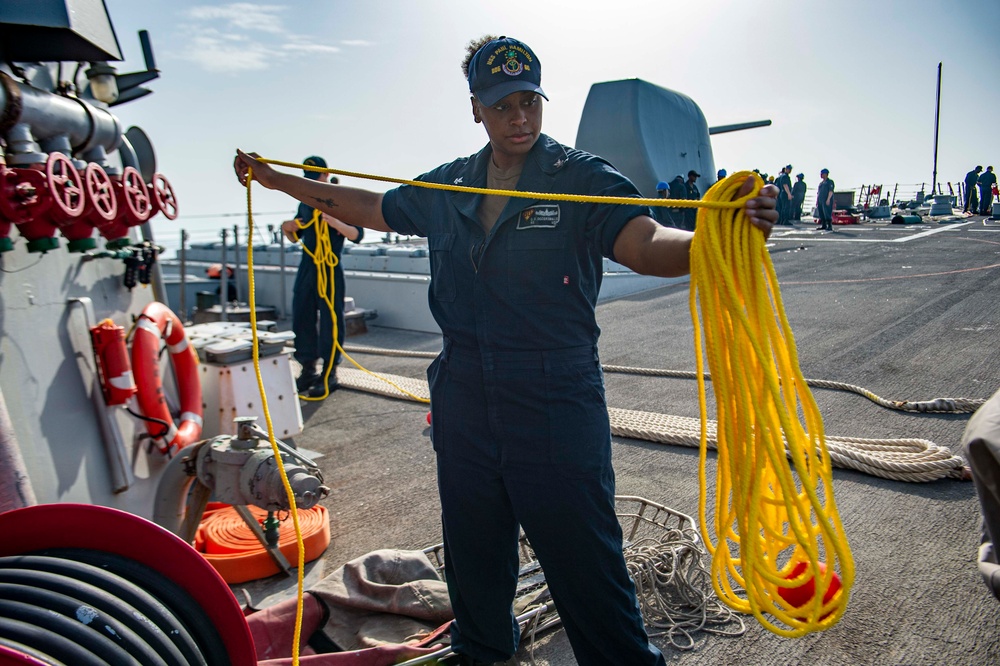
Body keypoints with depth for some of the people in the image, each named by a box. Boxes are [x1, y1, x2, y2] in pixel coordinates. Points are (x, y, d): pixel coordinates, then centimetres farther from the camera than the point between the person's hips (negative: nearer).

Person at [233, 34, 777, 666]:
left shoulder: (584, 178, -8)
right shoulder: (446, 188, 7)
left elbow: (645, 244, -25)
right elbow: (368, 206, 19)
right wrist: (273, 177, 22)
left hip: (557, 410, -5)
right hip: (463, 408, 5)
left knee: (586, 564, 3)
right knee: (472, 556, 23)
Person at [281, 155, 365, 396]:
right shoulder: (305, 203, 14)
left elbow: (358, 234, -14)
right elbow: (296, 237, 23)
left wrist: (336, 223, -30)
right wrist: (287, 228, 1)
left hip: (330, 270, -6)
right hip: (307, 268, 7)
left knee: (330, 320, -3)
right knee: (302, 318, 7)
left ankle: (329, 374, 3)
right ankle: (308, 369, 17)